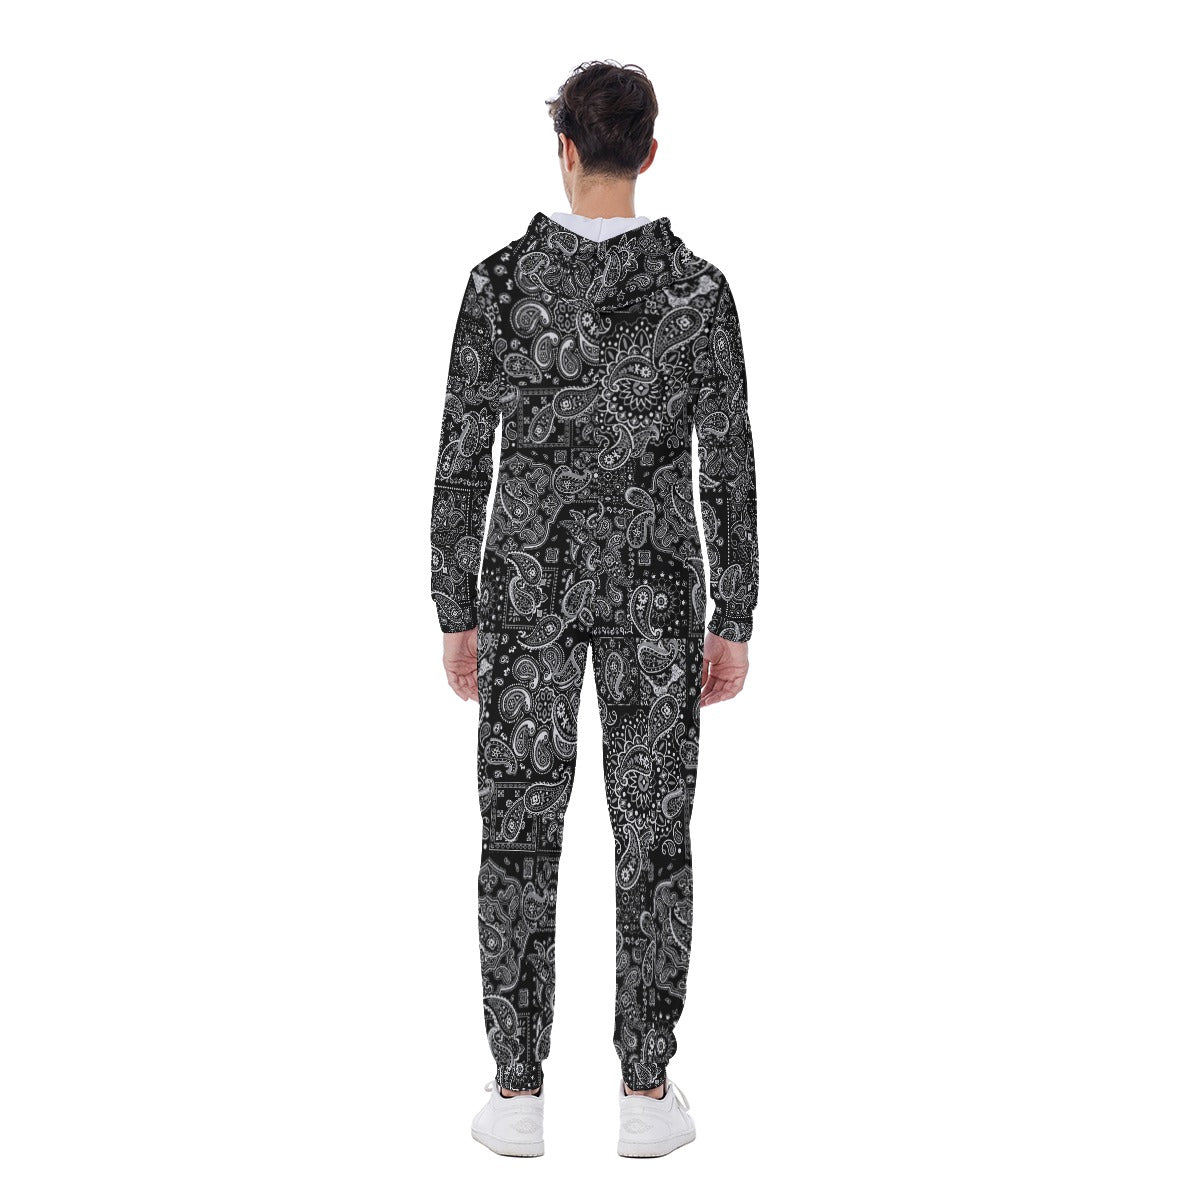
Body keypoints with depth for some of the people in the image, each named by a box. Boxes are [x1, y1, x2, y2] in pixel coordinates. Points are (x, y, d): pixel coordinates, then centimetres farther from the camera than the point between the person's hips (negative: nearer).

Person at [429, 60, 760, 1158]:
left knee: (520, 835, 7)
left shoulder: (500, 281, -6)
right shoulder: (700, 288, -5)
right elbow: (729, 469, -5)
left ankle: (519, 1095, 12)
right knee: (653, 838, 7)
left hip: (529, 581, 0)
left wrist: (456, 616, 4)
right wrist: (734, 625, 3)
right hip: (655, 587, 0)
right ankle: (647, 1095, 13)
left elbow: (462, 462, -5)